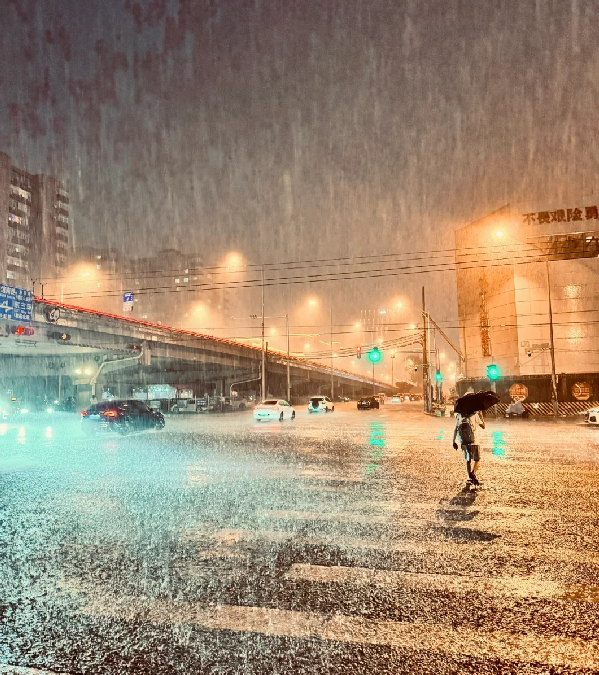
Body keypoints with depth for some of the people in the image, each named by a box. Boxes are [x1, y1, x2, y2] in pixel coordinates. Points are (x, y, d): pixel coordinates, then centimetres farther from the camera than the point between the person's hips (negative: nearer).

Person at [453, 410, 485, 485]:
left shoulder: (459, 415, 8)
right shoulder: (475, 415, -3)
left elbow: (455, 429, 8)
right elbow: (483, 426, 6)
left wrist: (454, 442, 12)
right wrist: (481, 415, 14)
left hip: (463, 441, 4)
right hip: (472, 441, -4)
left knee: (468, 460, 16)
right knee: (476, 459, 9)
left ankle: (469, 478, 17)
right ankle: (473, 474, -13)